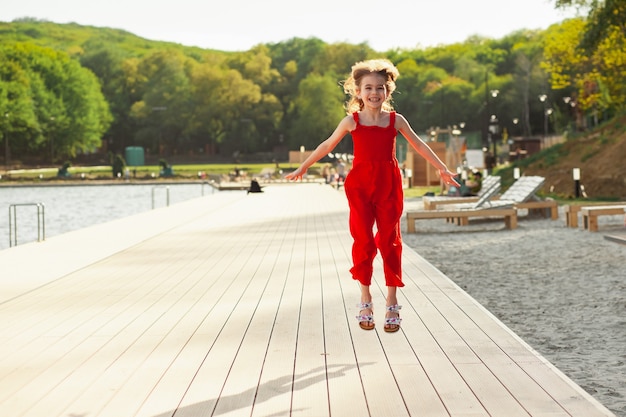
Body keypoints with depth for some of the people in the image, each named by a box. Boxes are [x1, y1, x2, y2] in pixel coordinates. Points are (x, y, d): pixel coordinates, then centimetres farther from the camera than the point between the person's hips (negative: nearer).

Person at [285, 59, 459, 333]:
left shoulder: (395, 120, 3)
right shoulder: (352, 121, 2)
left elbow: (419, 145, 14)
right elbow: (327, 145, 13)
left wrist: (442, 169, 17)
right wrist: (303, 168, 19)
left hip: (389, 186, 1)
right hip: (360, 184, -1)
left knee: (389, 240, 1)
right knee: (363, 240, -4)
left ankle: (392, 303, 8)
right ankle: (365, 299, 8)